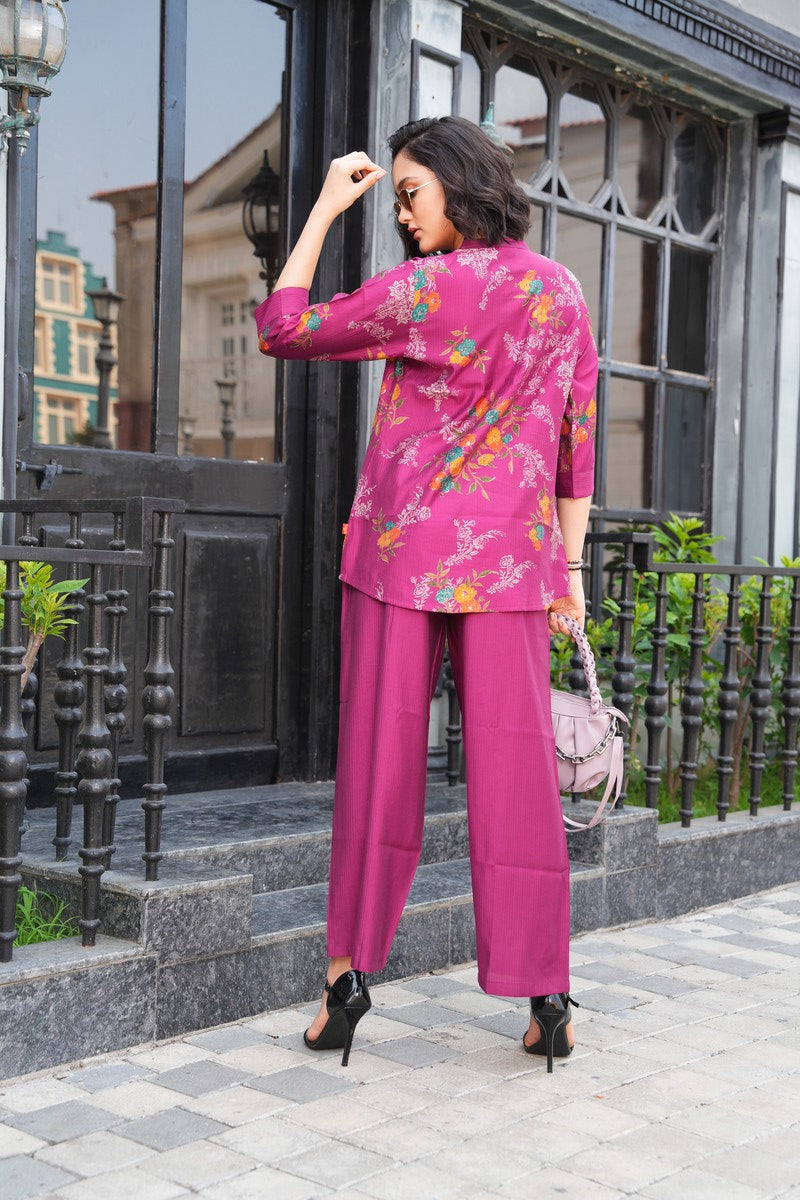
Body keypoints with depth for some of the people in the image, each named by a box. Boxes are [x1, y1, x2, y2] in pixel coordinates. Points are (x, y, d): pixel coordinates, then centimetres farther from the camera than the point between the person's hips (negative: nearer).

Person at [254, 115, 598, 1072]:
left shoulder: (425, 288, -8)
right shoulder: (562, 293, 8)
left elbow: (280, 328, -1)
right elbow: (578, 442, 10)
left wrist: (324, 209, 5)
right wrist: (569, 565, 15)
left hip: (403, 551, -4)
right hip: (511, 561, 4)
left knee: (379, 761, 5)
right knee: (515, 773, 5)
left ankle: (350, 976, 12)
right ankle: (545, 996, 9)